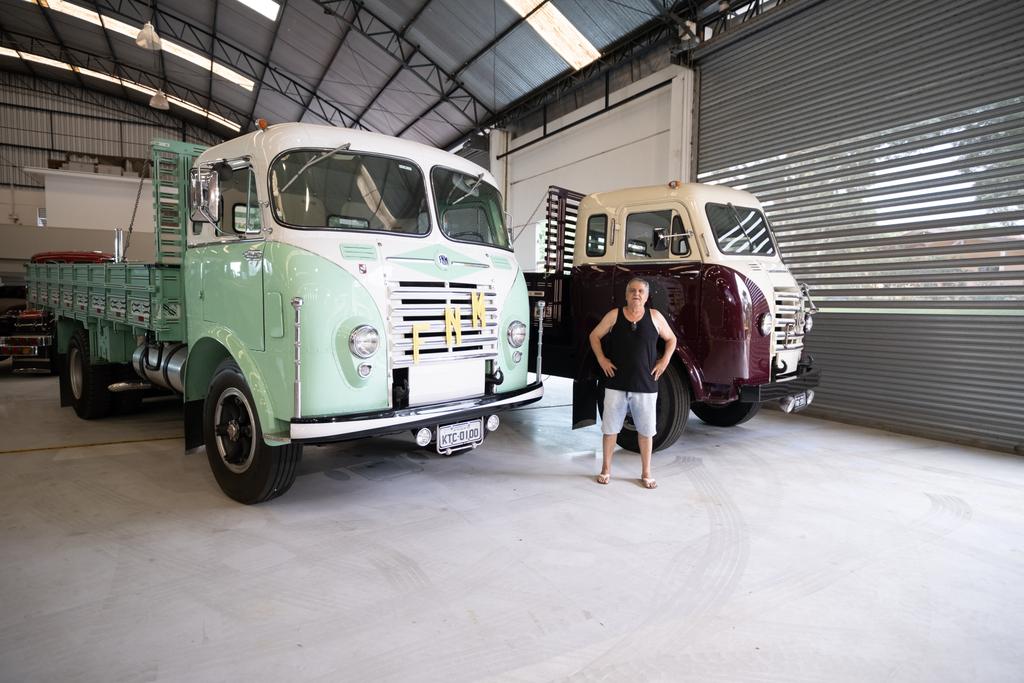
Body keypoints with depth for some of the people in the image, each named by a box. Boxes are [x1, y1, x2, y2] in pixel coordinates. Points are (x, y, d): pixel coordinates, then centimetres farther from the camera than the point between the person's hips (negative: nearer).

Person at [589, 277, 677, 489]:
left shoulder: (654, 316, 1)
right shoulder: (614, 315, 0)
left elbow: (671, 339, 13)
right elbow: (594, 336, 9)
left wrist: (664, 361, 1)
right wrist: (601, 359, -1)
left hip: (646, 385, 0)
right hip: (616, 384, 0)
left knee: (646, 430, 9)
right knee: (610, 427, 8)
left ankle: (646, 473, 24)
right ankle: (606, 469, 24)